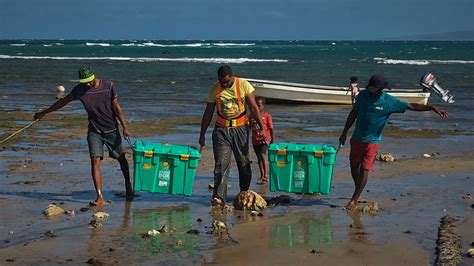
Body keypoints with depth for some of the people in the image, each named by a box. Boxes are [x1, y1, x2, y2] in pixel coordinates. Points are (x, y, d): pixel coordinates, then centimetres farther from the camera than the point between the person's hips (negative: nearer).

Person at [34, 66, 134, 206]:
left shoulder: (108, 86, -12)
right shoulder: (80, 89, -7)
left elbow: (117, 108, -8)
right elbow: (63, 101, 6)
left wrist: (125, 127, -12)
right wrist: (44, 112, 12)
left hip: (112, 130, -1)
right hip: (94, 131, 1)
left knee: (121, 159, 13)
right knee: (95, 161, -14)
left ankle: (128, 186, 38)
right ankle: (100, 197, -17)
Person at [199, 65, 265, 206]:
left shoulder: (244, 85, -6)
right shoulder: (215, 89, 0)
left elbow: (254, 108, -6)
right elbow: (208, 113, 7)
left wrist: (261, 128, -13)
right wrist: (202, 135, 8)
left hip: (240, 129, -1)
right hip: (221, 130, 1)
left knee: (244, 163, 9)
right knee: (221, 164, -10)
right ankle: (219, 197, -17)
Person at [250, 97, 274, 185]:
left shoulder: (267, 115, -4)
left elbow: (271, 128, -1)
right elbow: (249, 127, 13)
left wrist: (272, 139, -1)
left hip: (264, 139, -5)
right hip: (255, 140, 5)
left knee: (263, 155, -20)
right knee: (259, 157, 13)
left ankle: (266, 175, -19)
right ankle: (262, 175, 23)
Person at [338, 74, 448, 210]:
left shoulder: (389, 101, -12)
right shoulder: (363, 95, -3)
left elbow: (412, 106, -8)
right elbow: (353, 113, 8)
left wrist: (432, 108, -18)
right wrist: (344, 133, 10)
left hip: (372, 141, -4)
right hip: (356, 138, 4)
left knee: (364, 170, -8)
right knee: (354, 167, 12)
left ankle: (354, 199, 3)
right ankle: (358, 192, 35)